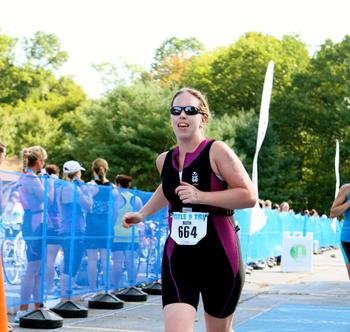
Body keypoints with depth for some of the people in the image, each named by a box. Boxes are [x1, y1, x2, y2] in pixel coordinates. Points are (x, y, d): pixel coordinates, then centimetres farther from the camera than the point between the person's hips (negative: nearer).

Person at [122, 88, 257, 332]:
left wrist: (201, 196, -21)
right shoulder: (164, 161, 8)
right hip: (178, 257, 4)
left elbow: (249, 196, -17)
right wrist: (142, 214, 26)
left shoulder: (217, 151, -10)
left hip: (219, 257, -3)